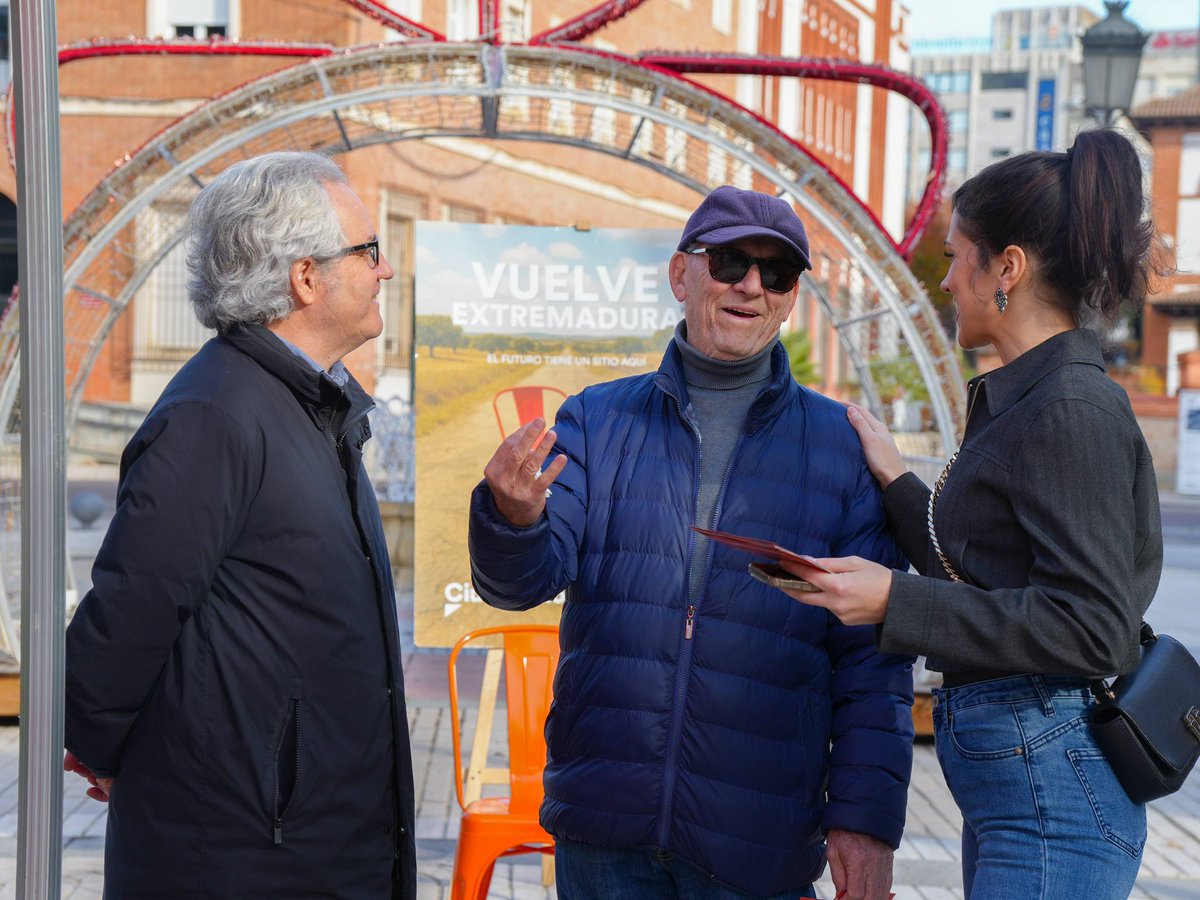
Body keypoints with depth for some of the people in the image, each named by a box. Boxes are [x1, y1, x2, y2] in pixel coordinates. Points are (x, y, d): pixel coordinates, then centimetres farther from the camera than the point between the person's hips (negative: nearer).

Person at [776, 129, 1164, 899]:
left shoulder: (1073, 411, -16)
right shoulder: (1019, 401, 13)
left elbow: (1094, 627, -21)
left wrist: (897, 600, -21)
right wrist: (896, 482, 15)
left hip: (1052, 786, -10)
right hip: (1011, 779, 10)